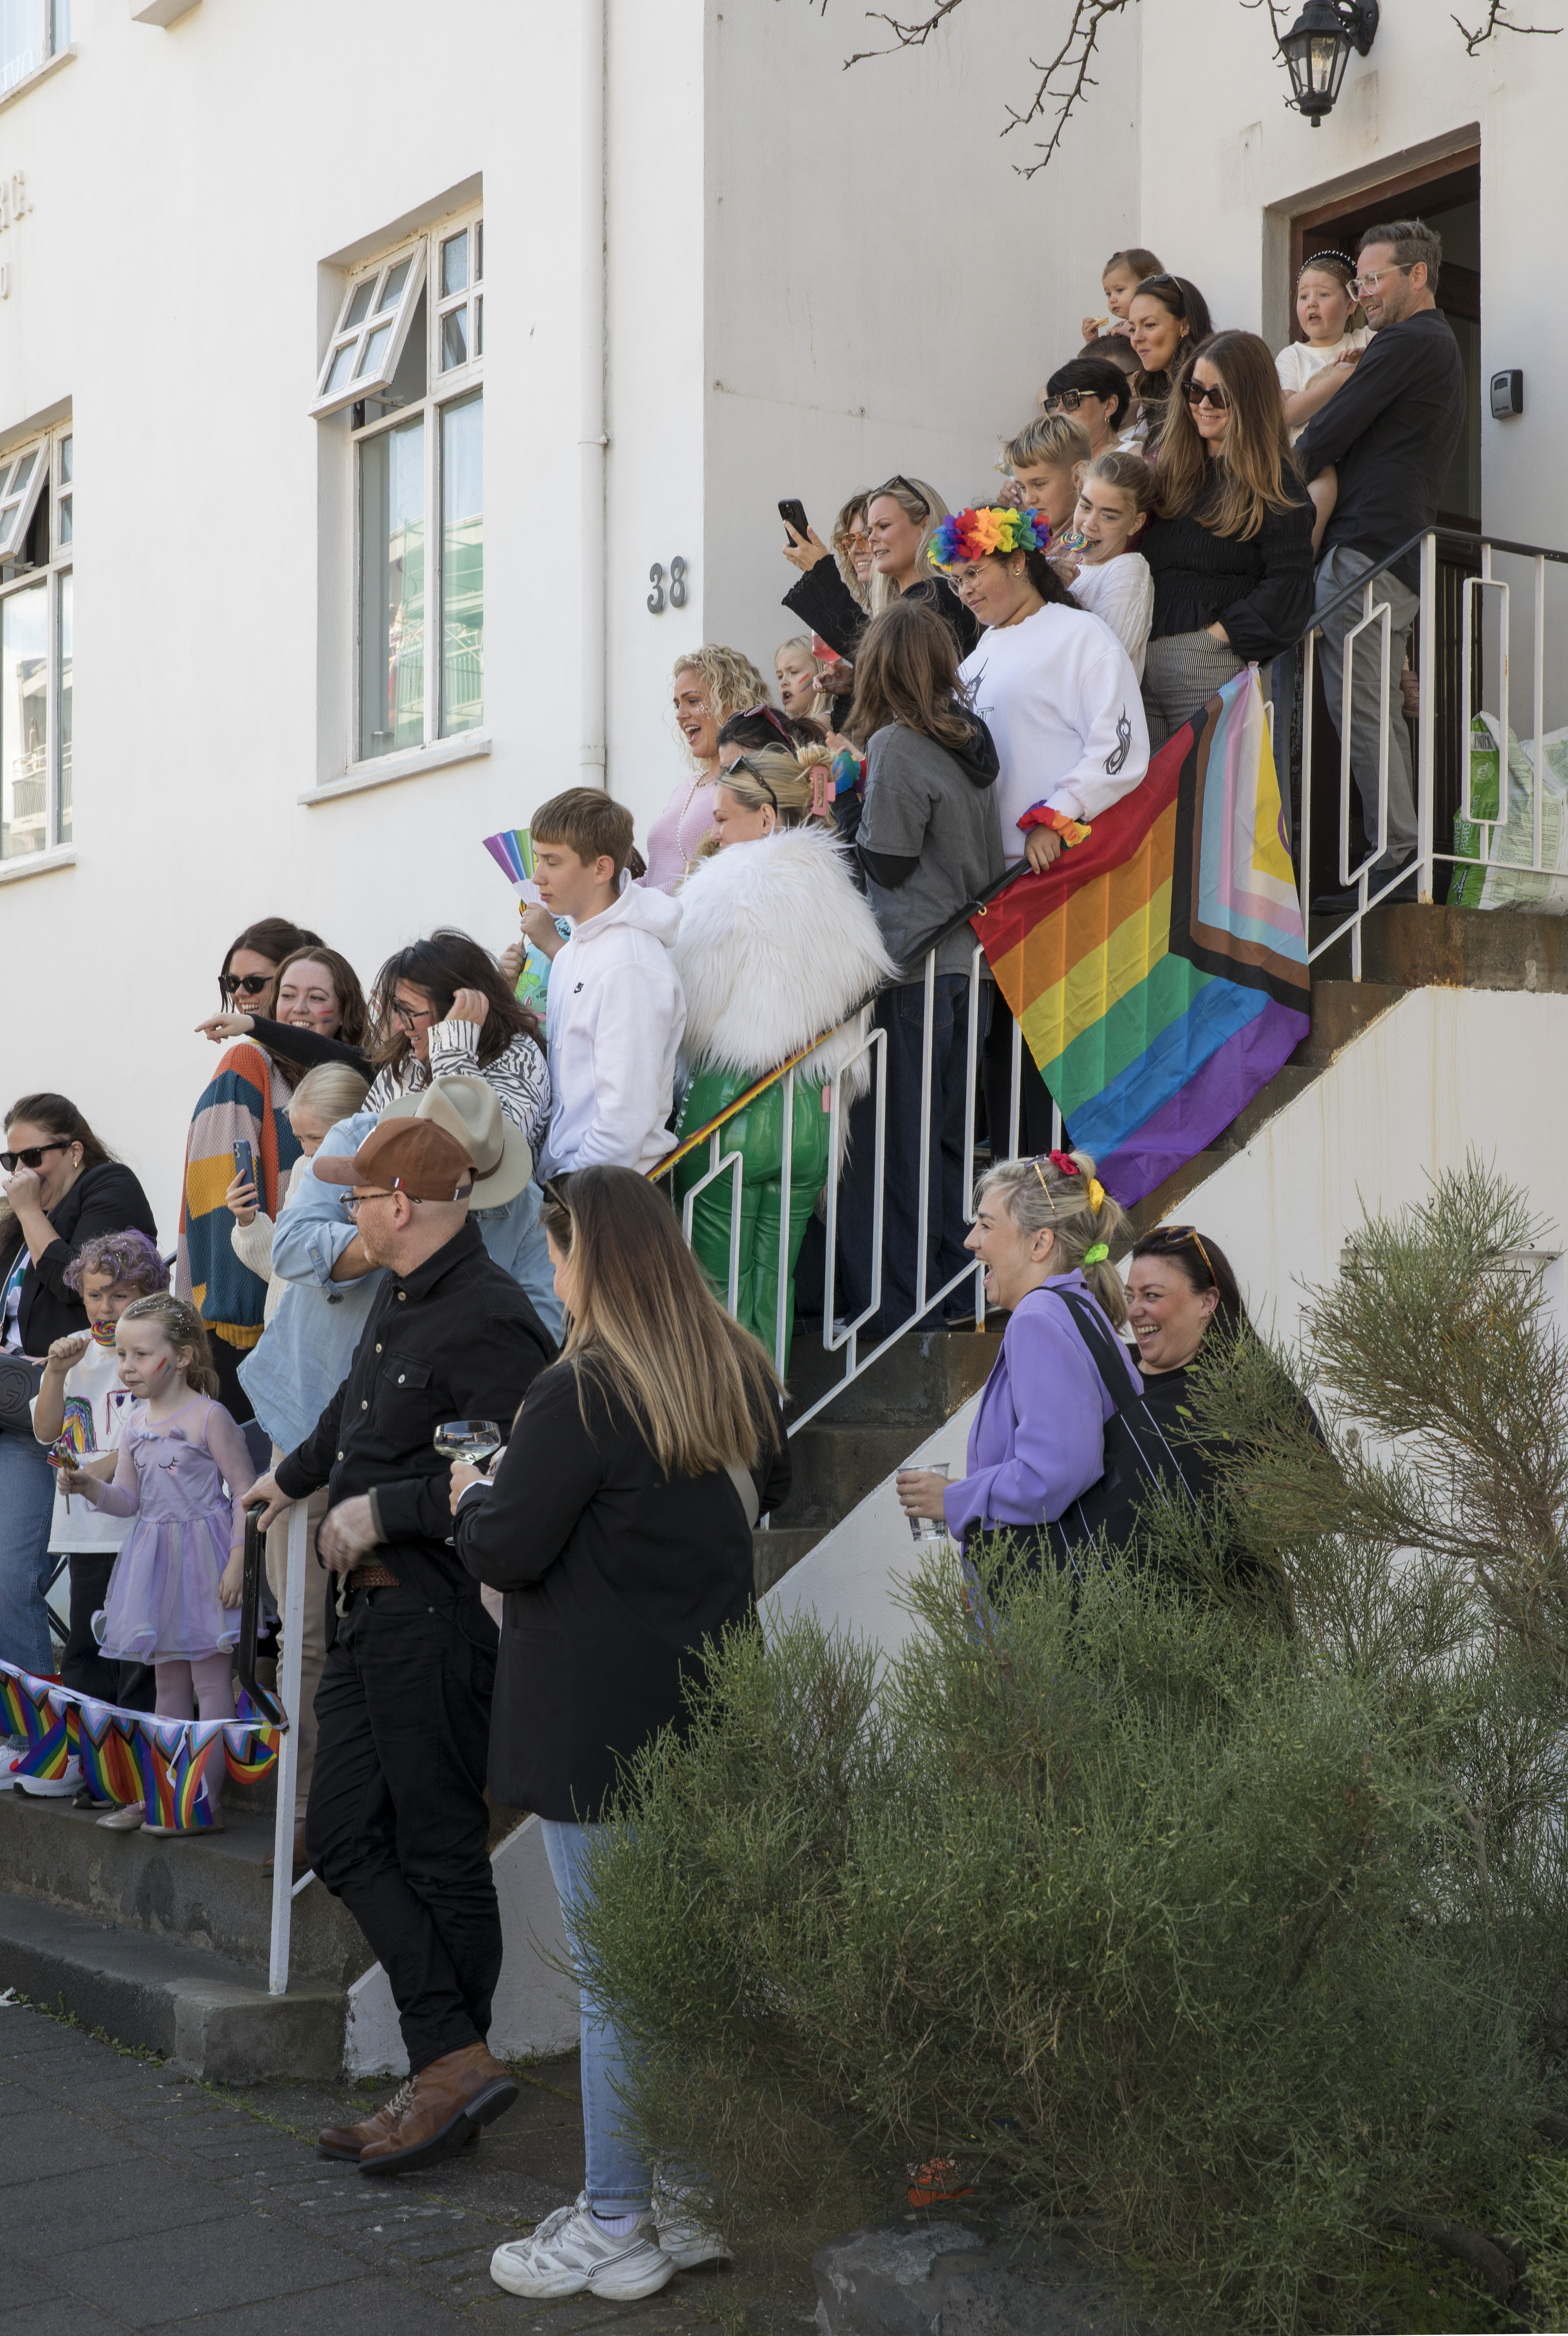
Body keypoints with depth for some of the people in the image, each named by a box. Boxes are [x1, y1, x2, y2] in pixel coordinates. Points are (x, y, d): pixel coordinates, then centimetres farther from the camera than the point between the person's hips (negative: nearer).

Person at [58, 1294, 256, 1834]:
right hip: (155, 1558, 7)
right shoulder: (135, 1423, 9)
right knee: (167, 1678, 15)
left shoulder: (209, 1418, -13)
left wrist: (236, 1563, -17)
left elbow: (246, 1493, -12)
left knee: (210, 1677, -2)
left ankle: (208, 1797, 3)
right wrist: (88, 1486, -9)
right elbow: (128, 1500, 11)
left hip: (203, 1556, -7)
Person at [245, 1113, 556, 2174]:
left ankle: (452, 2068, 6)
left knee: (441, 1850, -3)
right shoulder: (403, 1299, 12)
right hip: (374, 1611, 10)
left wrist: (384, 1510, -19)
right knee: (345, 1836, 8)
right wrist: (295, 1477, 49)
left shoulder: (488, 1322, -19)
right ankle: (453, 2065, 9)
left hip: (438, 1616, -10)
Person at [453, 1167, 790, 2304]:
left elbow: (504, 1551, -16)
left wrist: (473, 1497, 3)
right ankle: (702, 2198, 26)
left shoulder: (580, 1396, -18)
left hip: (601, 1727, -7)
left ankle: (614, 2231, 13)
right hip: (712, 1712, 7)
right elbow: (769, 1489, 23)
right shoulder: (741, 1373, 6)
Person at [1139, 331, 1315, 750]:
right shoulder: (1170, 465, 18)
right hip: (1143, 660, 6)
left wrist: (1215, 635, -12)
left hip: (1213, 669, -6)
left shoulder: (1273, 483, -2)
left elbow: (1288, 586, -9)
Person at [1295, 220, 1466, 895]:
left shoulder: (1405, 344, -9)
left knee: (1357, 707, -10)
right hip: (1403, 556, 10)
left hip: (1366, 548, -10)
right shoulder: (1444, 347, 23)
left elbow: (1326, 435, -10)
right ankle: (1409, 858, 12)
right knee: (1382, 707, 11)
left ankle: (1397, 854, -11)